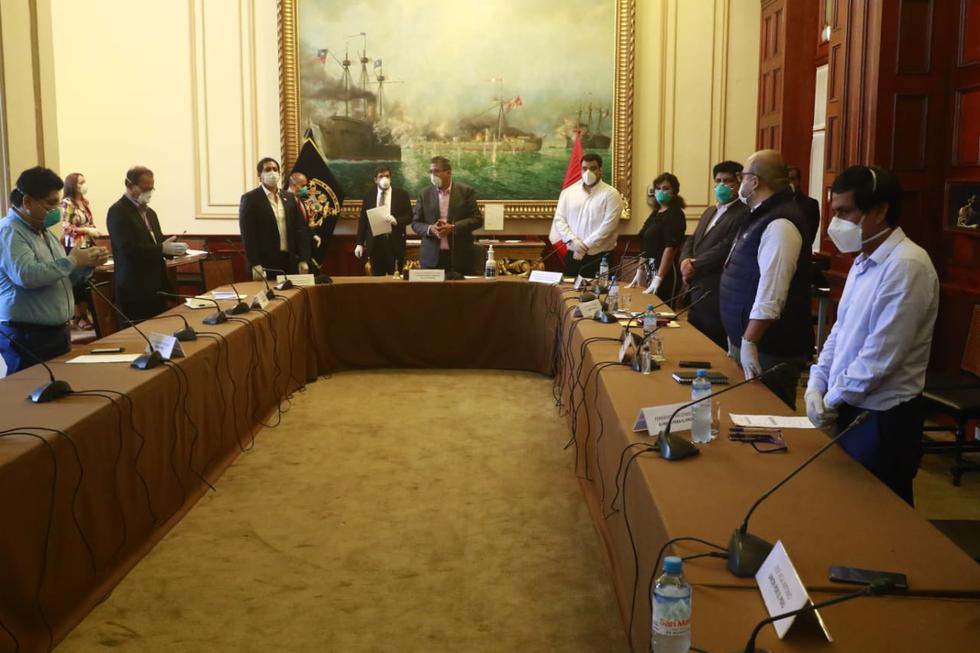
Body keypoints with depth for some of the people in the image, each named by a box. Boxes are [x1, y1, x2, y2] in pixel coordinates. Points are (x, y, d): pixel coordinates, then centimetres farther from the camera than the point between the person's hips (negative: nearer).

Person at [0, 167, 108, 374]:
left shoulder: (44, 231, 15)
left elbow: (62, 278, 22)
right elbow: (26, 276, -28)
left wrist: (88, 264, 3)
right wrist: (71, 261, -18)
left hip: (58, 332, 9)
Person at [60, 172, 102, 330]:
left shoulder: (85, 202, 13)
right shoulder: (67, 203, -9)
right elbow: (66, 228, -14)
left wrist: (94, 231, 0)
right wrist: (87, 230, -19)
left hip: (88, 246, 7)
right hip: (75, 248, -7)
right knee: (77, 282, -2)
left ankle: (84, 314, 17)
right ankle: (77, 317, 7)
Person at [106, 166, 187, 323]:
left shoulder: (150, 213, 18)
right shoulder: (118, 212, -9)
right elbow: (128, 248, -20)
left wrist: (173, 248, -2)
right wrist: (162, 249, -22)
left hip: (157, 288, 8)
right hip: (134, 290, -8)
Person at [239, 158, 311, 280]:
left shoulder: (289, 198, 13)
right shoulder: (250, 199, -1)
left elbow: (301, 229, 11)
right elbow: (247, 234, -7)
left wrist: (303, 260, 2)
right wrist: (255, 264, -15)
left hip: (290, 262, 4)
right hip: (265, 263, -4)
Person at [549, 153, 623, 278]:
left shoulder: (611, 194, -3)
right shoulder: (568, 192, 10)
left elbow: (608, 225, -12)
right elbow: (559, 219, 5)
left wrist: (585, 245, -16)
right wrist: (573, 240, -12)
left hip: (600, 257, -3)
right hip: (572, 255, 3)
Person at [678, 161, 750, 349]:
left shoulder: (744, 214, -12)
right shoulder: (709, 212, 19)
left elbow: (725, 249, -20)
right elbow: (691, 241, 17)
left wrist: (695, 265, -11)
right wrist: (686, 261, -5)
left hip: (718, 299, -9)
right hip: (696, 293, 9)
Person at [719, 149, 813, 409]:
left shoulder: (779, 224, -19)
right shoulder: (762, 216, 14)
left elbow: (771, 293, -26)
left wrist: (749, 342, -25)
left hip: (769, 349, -10)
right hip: (749, 340, 10)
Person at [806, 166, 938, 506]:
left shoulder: (907, 265, -20)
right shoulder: (864, 262, 10)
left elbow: (881, 354, -23)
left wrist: (833, 398, -12)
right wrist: (816, 386, 0)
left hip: (883, 419, -8)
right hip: (852, 408, 8)